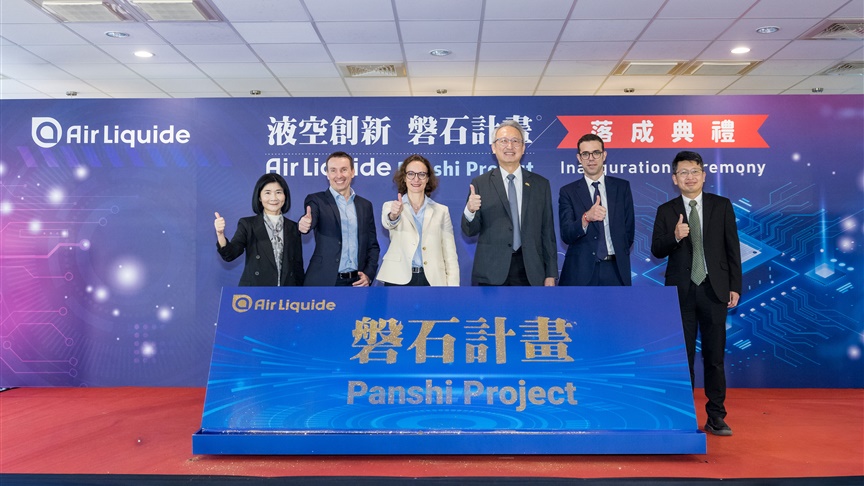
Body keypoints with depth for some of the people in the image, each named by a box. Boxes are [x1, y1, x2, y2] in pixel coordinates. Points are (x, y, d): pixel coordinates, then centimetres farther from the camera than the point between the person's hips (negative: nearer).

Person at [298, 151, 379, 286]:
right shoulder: (316, 200, 1)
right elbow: (310, 218, -20)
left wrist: (369, 274, 0)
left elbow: (372, 245, 14)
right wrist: (304, 223, -43)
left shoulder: (365, 205, 11)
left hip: (357, 282, 3)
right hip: (324, 281, -3)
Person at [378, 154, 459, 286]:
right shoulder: (391, 206, 7)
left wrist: (453, 285, -3)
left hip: (432, 280, 1)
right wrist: (394, 215, -40)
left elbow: (450, 254, 6)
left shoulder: (442, 211, 10)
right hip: (398, 279, -1)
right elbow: (388, 223, -18)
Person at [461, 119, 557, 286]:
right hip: (491, 274, -1)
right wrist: (470, 210, -20)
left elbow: (547, 232, 8)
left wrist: (551, 274, 4)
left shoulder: (540, 184, 8)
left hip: (530, 273, 1)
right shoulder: (480, 183, 4)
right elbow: (470, 231, 2)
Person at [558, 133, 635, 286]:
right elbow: (566, 235, -9)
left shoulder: (622, 187, 8)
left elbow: (629, 229, 11)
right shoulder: (568, 192, 1)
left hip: (616, 269, 2)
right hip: (580, 271, -1)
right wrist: (586, 218, -26)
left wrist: (619, 257, 8)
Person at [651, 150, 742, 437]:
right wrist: (675, 236, -20)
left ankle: (716, 417, 17)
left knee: (715, 356, 6)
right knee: (682, 356, 6)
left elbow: (733, 248, 4)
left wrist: (735, 286, -1)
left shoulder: (722, 206, 5)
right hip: (681, 291, 0)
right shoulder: (666, 211, 4)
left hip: (714, 289, 0)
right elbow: (657, 251, 0)